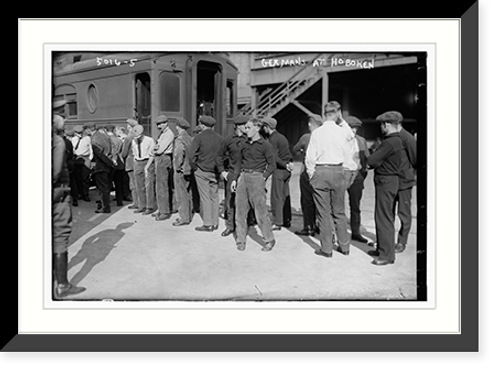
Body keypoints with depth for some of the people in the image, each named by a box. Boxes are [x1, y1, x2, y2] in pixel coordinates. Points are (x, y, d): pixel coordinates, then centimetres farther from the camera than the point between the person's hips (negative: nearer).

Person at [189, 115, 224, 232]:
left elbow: (192, 156, -14)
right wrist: (219, 167, 11)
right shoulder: (219, 138, 3)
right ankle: (215, 223, 16)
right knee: (214, 197, 11)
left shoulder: (199, 137, -9)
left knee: (205, 198, 1)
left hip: (202, 171, -4)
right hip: (215, 171, 4)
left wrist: (195, 167, 0)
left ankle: (208, 224, 5)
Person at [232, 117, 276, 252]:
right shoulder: (245, 144, 14)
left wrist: (263, 178, -10)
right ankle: (241, 240, 17)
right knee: (240, 210, 6)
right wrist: (235, 178, 13)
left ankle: (269, 240, 12)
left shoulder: (265, 145, -3)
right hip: (243, 177, 6)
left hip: (256, 177, -6)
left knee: (261, 211, -3)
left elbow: (272, 165, -3)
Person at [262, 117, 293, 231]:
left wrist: (285, 165, -13)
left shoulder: (273, 139, -12)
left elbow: (274, 157, -19)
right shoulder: (281, 137, 17)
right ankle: (287, 220, 19)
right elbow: (288, 152, 17)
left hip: (279, 169, -9)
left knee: (276, 196, -4)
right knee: (285, 195, 13)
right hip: (286, 170, 9)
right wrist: (290, 162, 5)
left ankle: (277, 222, -2)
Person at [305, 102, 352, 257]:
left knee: (323, 212, 6)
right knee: (339, 211, 13)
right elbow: (348, 154, 2)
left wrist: (311, 174, 8)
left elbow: (310, 157, -5)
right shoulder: (341, 131, -5)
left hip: (320, 172, -1)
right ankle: (344, 246, 22)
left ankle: (326, 248, 12)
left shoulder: (317, 132, -6)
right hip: (338, 171, 1)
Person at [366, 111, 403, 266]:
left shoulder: (390, 142, -20)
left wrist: (371, 162, 0)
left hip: (386, 181, -10)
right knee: (386, 217, 17)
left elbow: (371, 160, -19)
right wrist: (376, 162, -1)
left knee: (384, 218, -5)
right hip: (391, 179, 10)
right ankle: (383, 248, 29)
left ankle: (386, 255, 2)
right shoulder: (397, 140, 13)